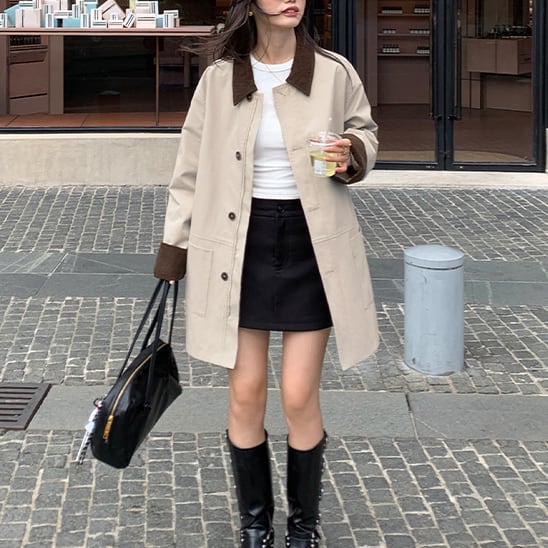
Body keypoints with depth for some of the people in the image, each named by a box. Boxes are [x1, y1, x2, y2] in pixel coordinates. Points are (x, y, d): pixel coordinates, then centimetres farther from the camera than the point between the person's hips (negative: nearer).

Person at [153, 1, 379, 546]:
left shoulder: (334, 72, -4)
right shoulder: (219, 78, -2)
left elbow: (364, 130, 12)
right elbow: (192, 166, 5)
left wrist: (354, 154, -12)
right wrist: (174, 250, 4)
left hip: (311, 245, -1)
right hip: (240, 246, 1)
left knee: (299, 398, 0)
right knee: (245, 394, 5)